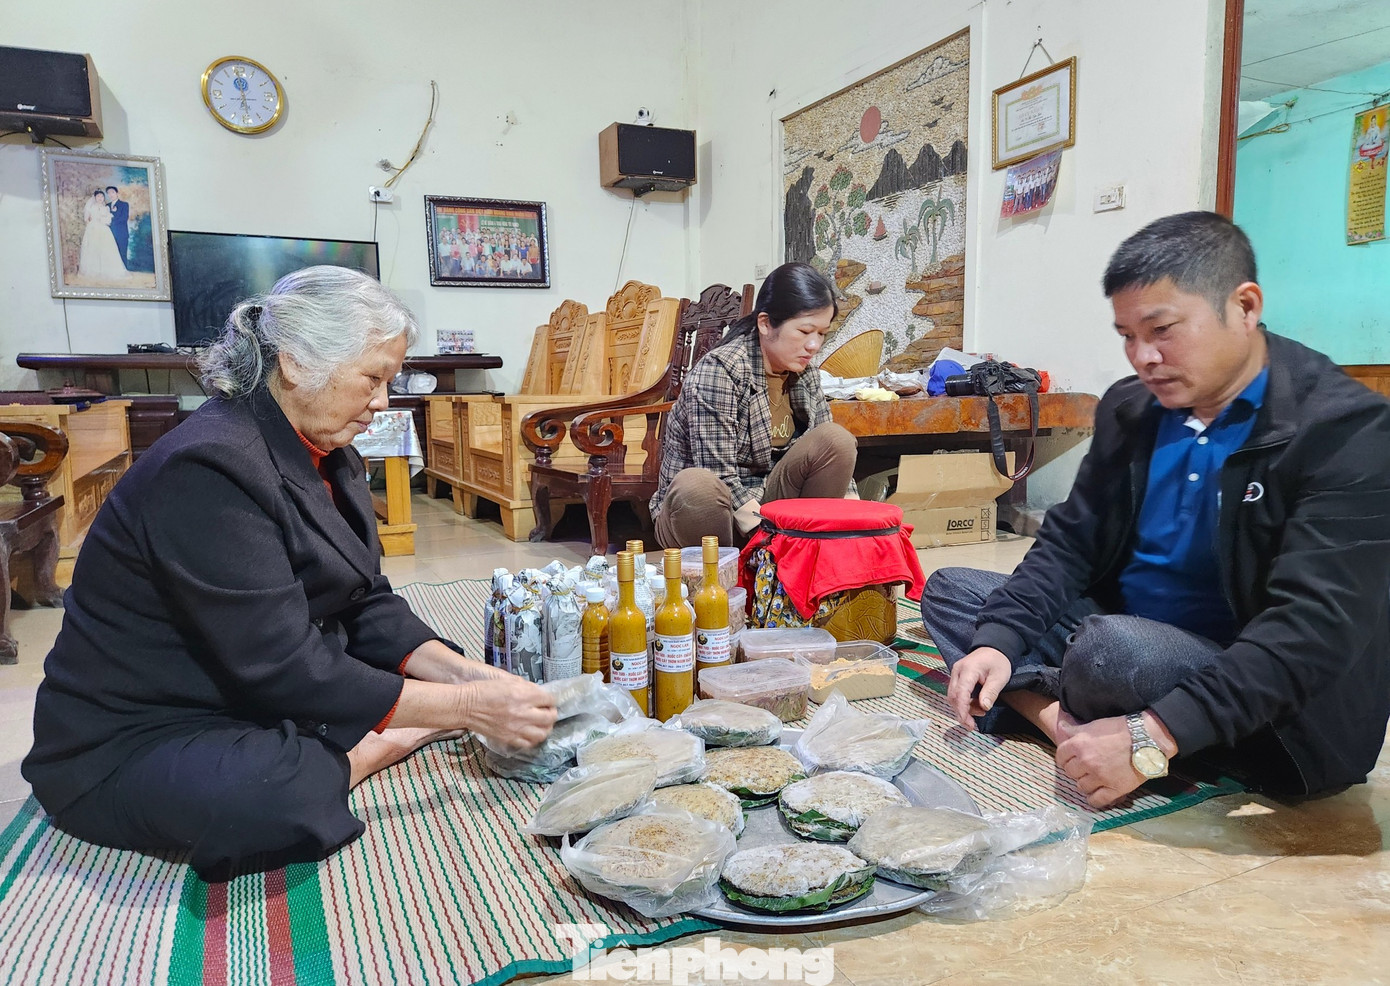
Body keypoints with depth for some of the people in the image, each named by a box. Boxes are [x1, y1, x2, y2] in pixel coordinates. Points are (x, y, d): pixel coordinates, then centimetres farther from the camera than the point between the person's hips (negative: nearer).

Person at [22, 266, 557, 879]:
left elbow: (367, 606, 2)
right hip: (134, 740, -8)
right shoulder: (209, 470, -27)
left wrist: (466, 676, -14)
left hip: (264, 710, 8)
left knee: (445, 672, 5)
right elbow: (283, 671, -30)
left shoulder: (325, 455, 3)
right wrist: (466, 708, -28)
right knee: (279, 798, -37)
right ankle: (373, 751, -12)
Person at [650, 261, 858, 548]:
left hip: (764, 504, 6)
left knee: (837, 438, -15)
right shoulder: (718, 370, -19)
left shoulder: (803, 374, 2)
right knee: (694, 485, -40)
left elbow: (832, 454, 5)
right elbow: (718, 478, -24)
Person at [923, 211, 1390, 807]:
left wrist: (1154, 736, -36)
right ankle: (1067, 724, -20)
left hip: (1260, 707, -7)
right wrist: (998, 641, -14)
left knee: (1112, 647, -37)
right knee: (950, 589, 0)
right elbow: (1070, 541, 3)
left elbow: (1315, 626, -27)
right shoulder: (1129, 409, 2)